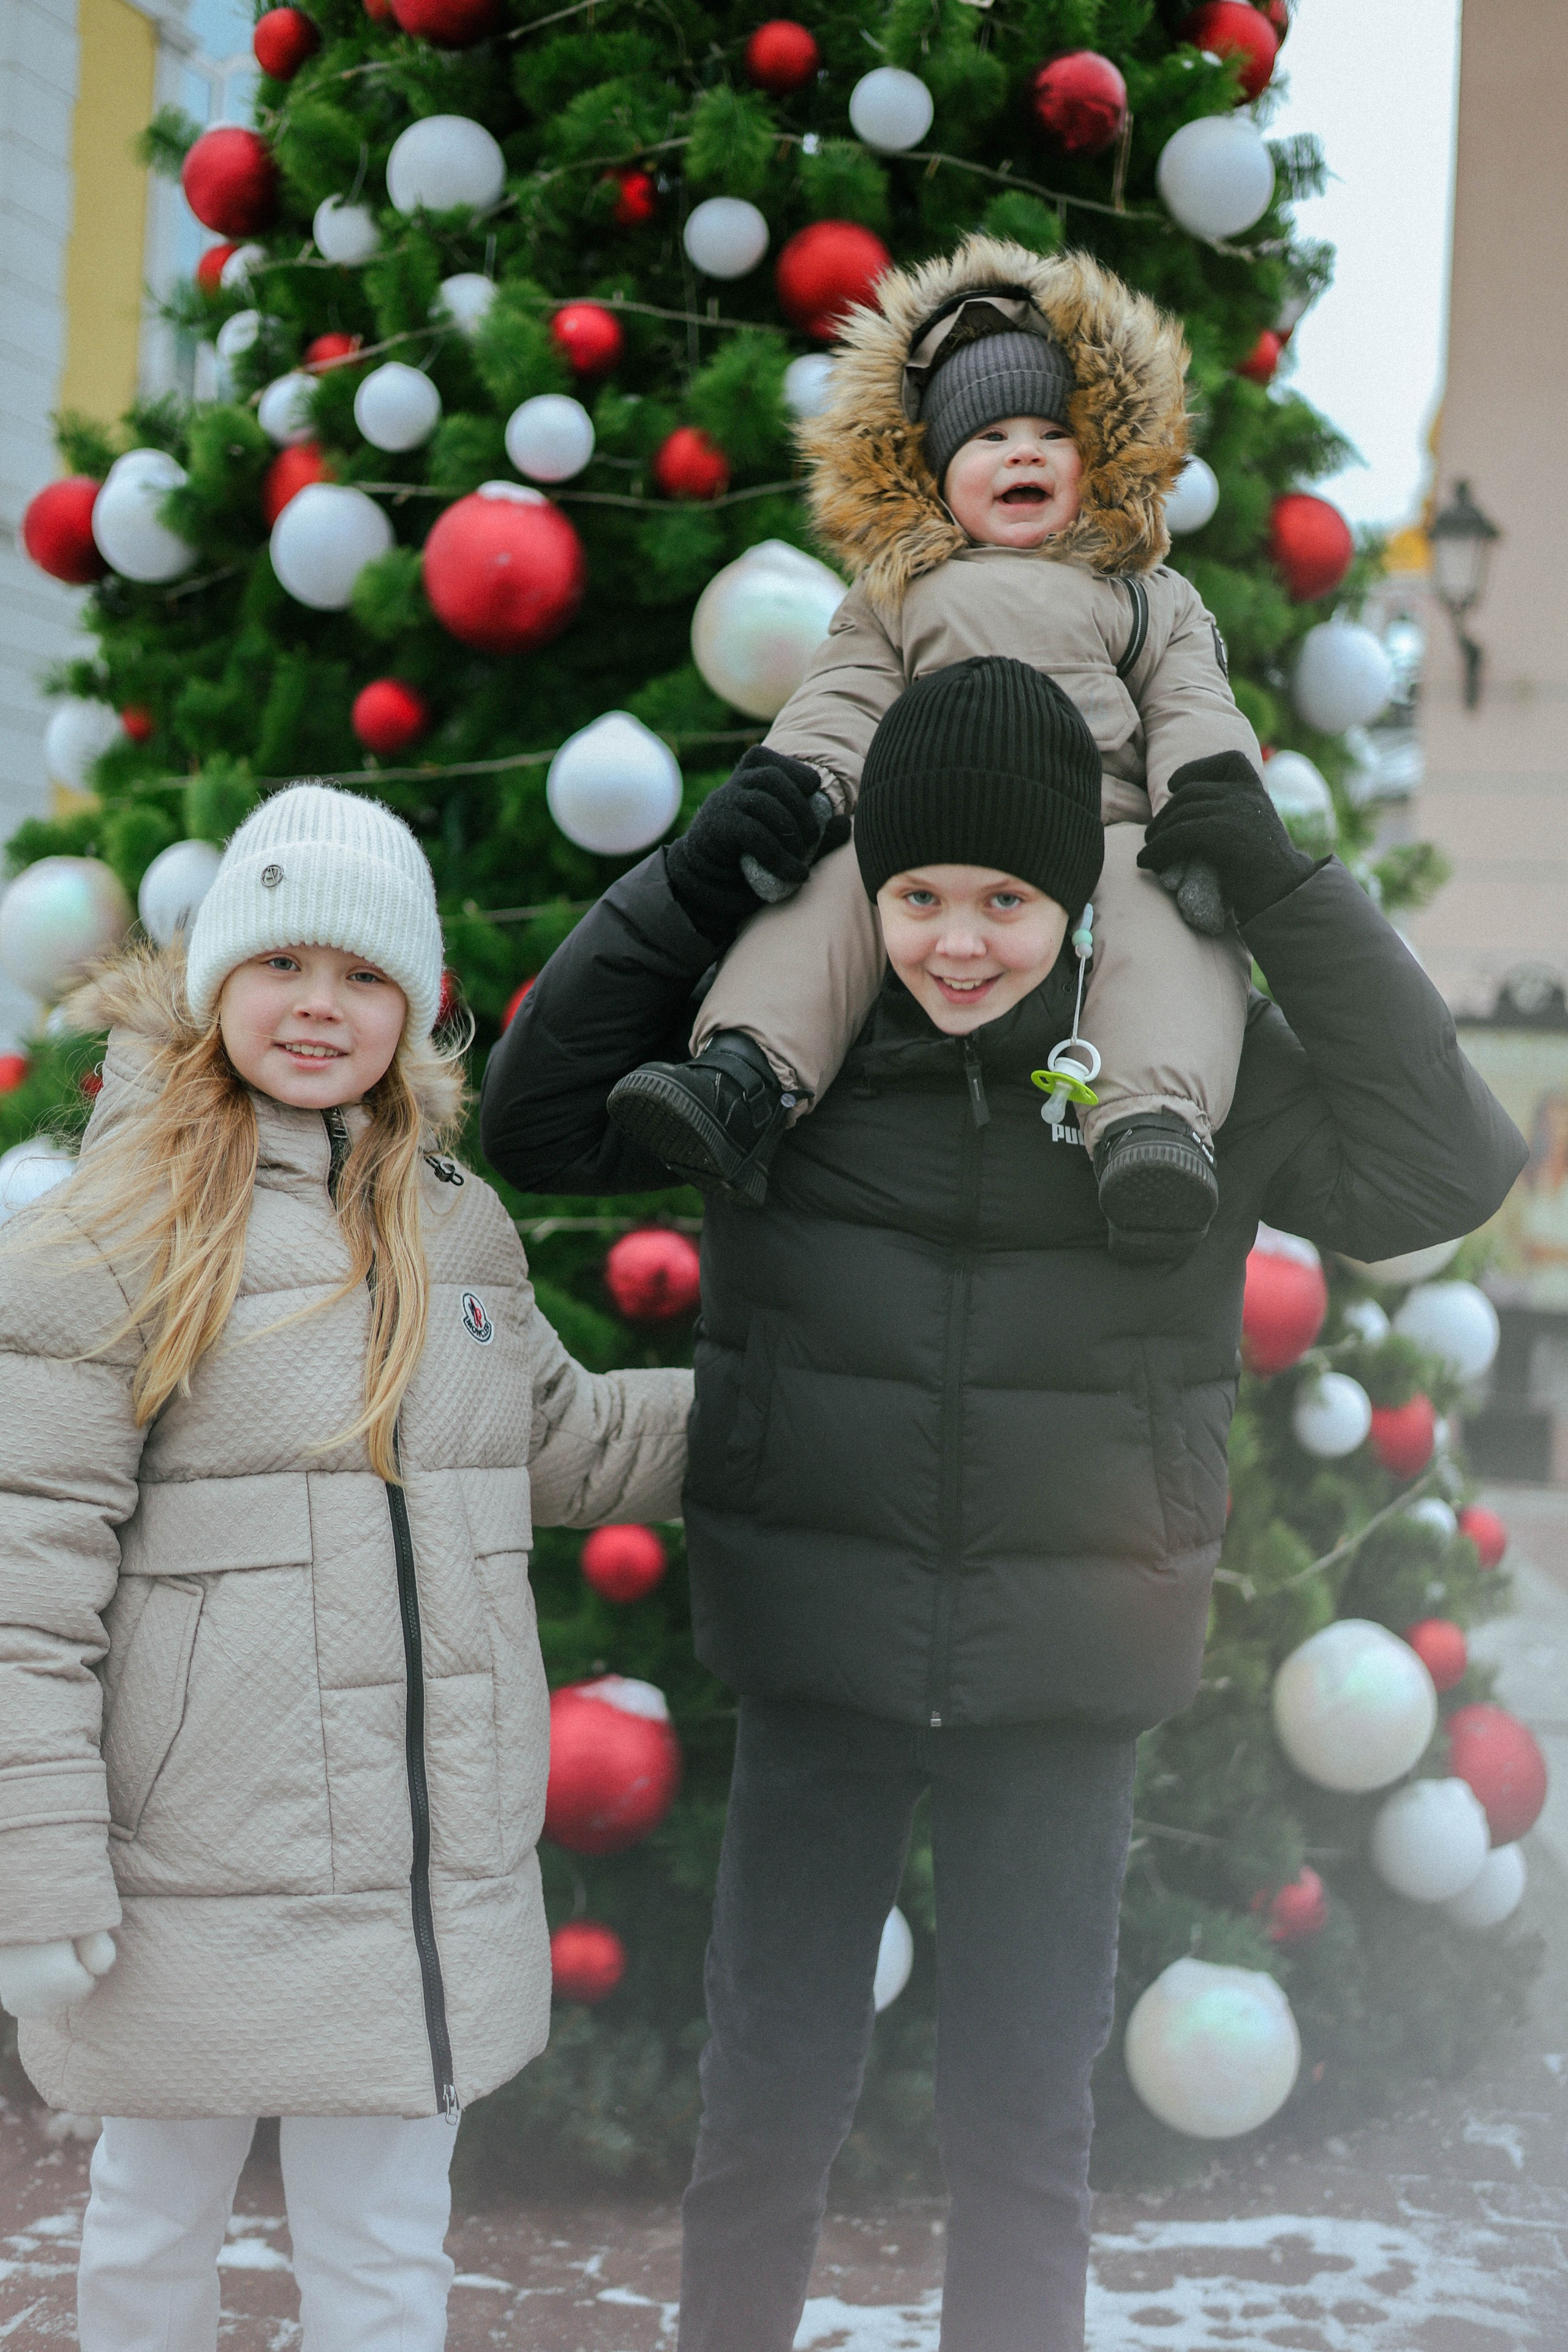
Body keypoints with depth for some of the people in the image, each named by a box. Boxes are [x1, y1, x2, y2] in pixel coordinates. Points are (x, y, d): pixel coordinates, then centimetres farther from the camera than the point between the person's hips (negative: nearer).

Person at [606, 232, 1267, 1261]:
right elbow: (845, 706, 15)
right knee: (833, 878, -30)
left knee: (1167, 913, -36)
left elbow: (1196, 714, 14)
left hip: (1108, 826, -1)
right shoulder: (898, 598, 29)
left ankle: (1158, 1121, -58)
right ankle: (745, 1080, -47)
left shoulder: (1153, 600, 28)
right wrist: (788, 784, -9)